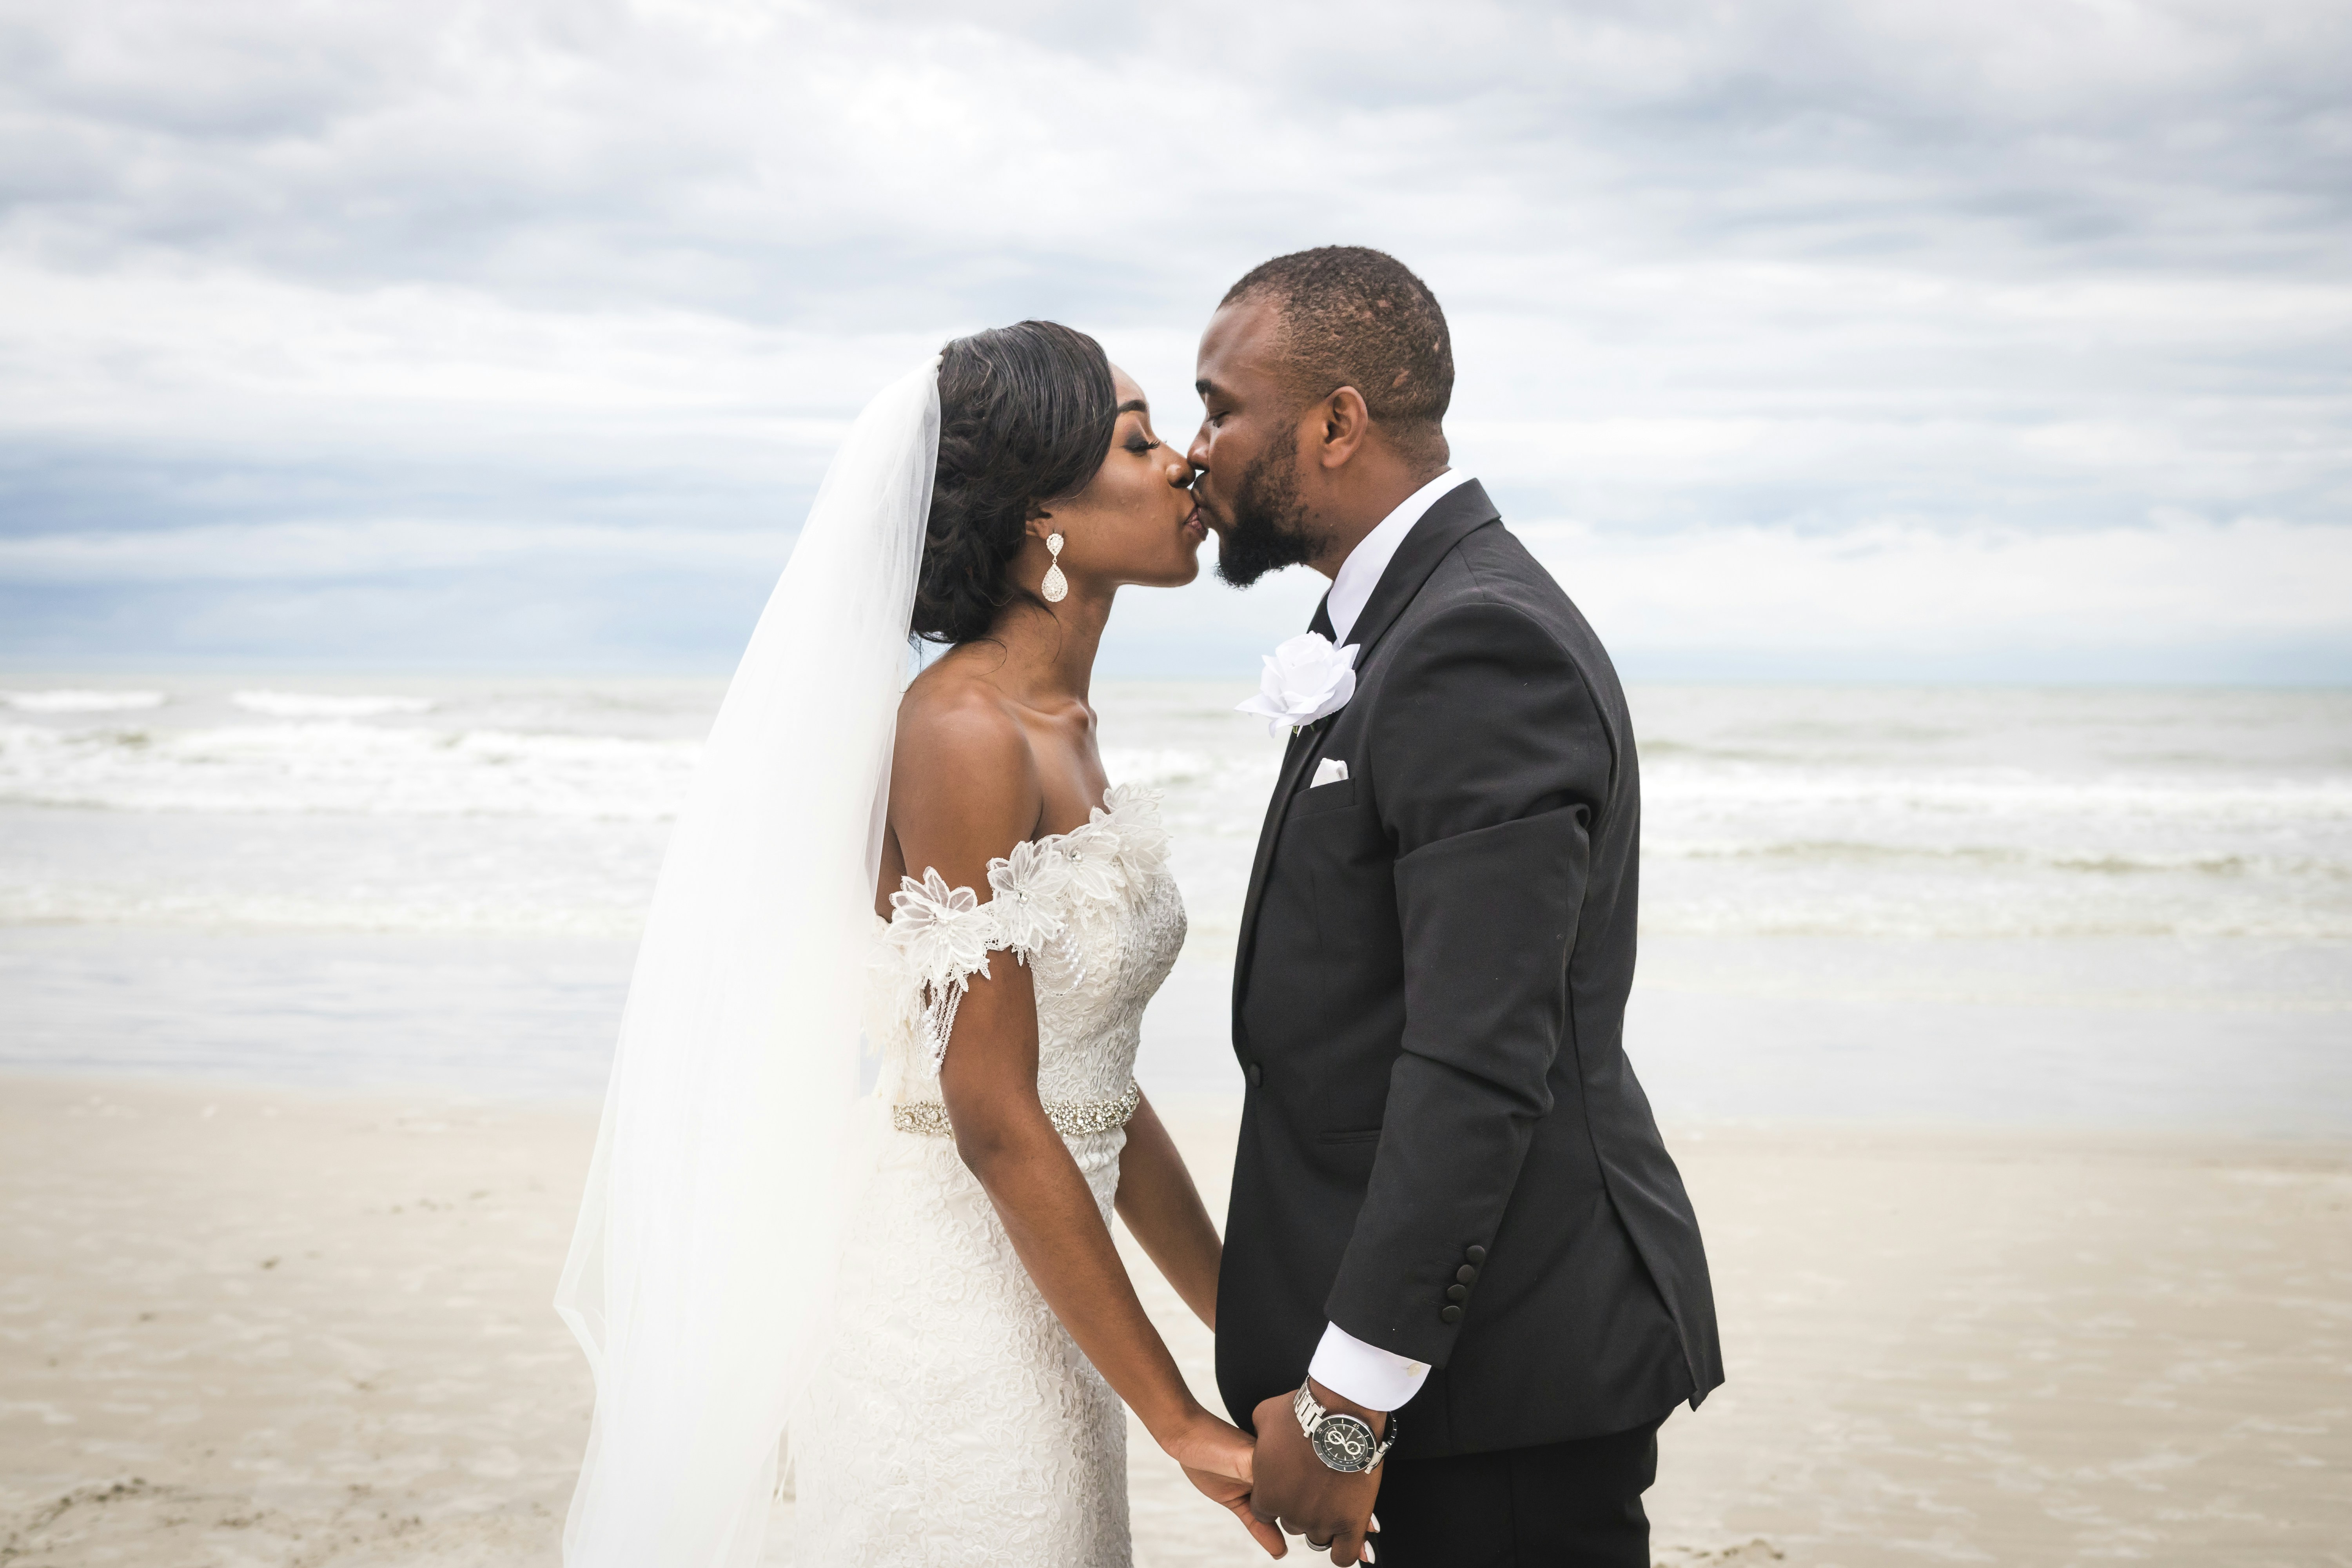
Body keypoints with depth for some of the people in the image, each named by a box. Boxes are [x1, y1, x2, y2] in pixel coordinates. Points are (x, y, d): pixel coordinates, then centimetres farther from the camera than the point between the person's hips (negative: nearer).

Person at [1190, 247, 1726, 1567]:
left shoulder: (1480, 649, -19)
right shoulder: (1416, 627, 13)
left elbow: (1478, 1065, -25)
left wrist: (1345, 1404, -22)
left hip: (1512, 1367, -10)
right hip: (1480, 1344, 10)